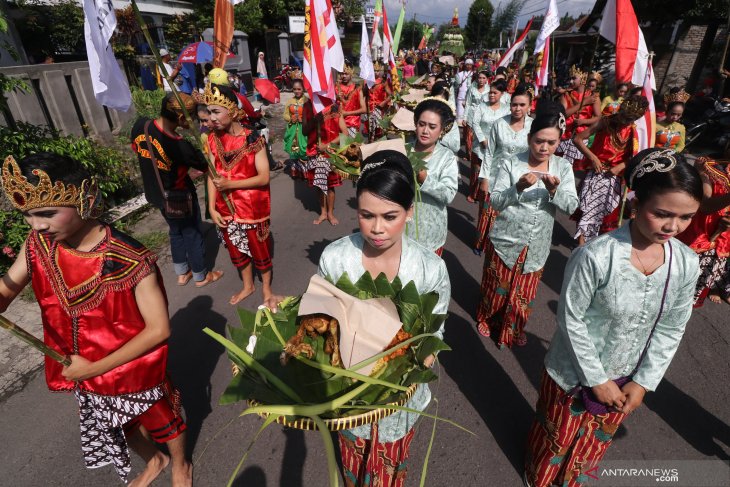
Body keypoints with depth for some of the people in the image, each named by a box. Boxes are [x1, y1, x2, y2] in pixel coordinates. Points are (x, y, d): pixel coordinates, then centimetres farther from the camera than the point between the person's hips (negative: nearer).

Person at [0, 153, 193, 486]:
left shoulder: (130, 261, -32)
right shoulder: (38, 245, -13)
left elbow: (159, 329, -26)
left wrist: (95, 368, -22)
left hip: (135, 373, -6)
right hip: (84, 374, 6)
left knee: (162, 422, 22)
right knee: (121, 426, 30)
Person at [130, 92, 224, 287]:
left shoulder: (140, 124, -13)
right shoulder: (180, 146, -34)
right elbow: (205, 164, -18)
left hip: (155, 194, 7)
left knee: (176, 232, 26)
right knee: (193, 235, 15)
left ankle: (182, 273, 41)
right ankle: (201, 276, 34)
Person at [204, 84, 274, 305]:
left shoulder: (252, 139, -16)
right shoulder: (213, 139, -1)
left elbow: (264, 177, -18)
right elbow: (212, 176, 0)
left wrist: (230, 184, -22)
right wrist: (212, 208, -8)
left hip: (253, 208, -5)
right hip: (226, 209, 5)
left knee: (260, 249, 12)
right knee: (236, 250, 20)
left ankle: (266, 286, 37)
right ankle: (247, 286, 43)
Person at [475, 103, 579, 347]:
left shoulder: (563, 167, -2)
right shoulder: (510, 163, -11)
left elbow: (571, 206, -8)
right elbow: (495, 201, -13)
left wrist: (554, 190, -27)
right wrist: (518, 187, -30)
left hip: (536, 245, 2)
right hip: (506, 240, -2)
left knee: (524, 293, 16)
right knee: (497, 287, 15)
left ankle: (513, 330, 41)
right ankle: (487, 319, 44)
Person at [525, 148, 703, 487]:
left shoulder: (686, 264, -14)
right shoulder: (595, 255, -31)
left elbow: (671, 330, -3)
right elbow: (571, 320, -21)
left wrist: (643, 382, -4)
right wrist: (596, 379, -14)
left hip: (626, 379, 5)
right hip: (575, 373, -4)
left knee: (594, 443, 29)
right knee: (556, 437, 22)